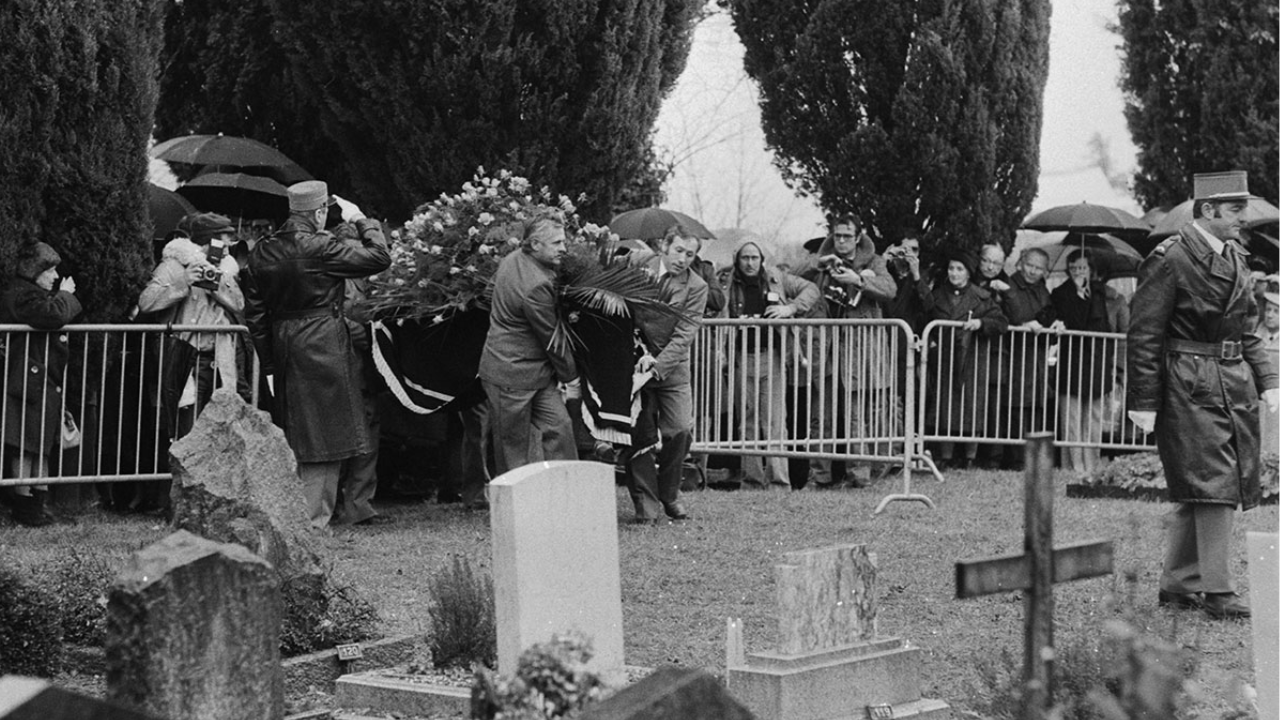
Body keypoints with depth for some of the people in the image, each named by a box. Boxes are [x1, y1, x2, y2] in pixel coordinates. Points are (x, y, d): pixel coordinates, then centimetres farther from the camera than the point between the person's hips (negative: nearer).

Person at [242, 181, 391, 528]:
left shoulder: (263, 252, 6)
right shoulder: (319, 248, -15)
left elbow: (254, 313, 10)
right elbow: (379, 257, -12)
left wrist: (270, 362, 16)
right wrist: (361, 220, 4)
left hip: (284, 348, 7)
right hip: (324, 348, -7)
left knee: (297, 437, 15)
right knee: (325, 433, 0)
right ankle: (313, 517, 0)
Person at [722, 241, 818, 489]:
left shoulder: (776, 278, 4)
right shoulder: (730, 286, 4)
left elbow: (811, 289, 10)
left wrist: (791, 308, -7)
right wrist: (722, 351, -11)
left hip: (773, 357, -1)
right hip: (743, 359, 1)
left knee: (775, 419, -7)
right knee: (747, 420, 7)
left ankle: (779, 478, -9)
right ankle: (752, 477, 13)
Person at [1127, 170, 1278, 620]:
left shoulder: (1234, 256, 14)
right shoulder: (1170, 259, -11)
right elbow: (1144, 335, -11)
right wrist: (1143, 404, -13)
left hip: (1235, 385, 8)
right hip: (1190, 387, -8)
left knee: (1195, 493, 12)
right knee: (1213, 484, -10)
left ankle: (1177, 585, 21)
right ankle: (1217, 592, -4)